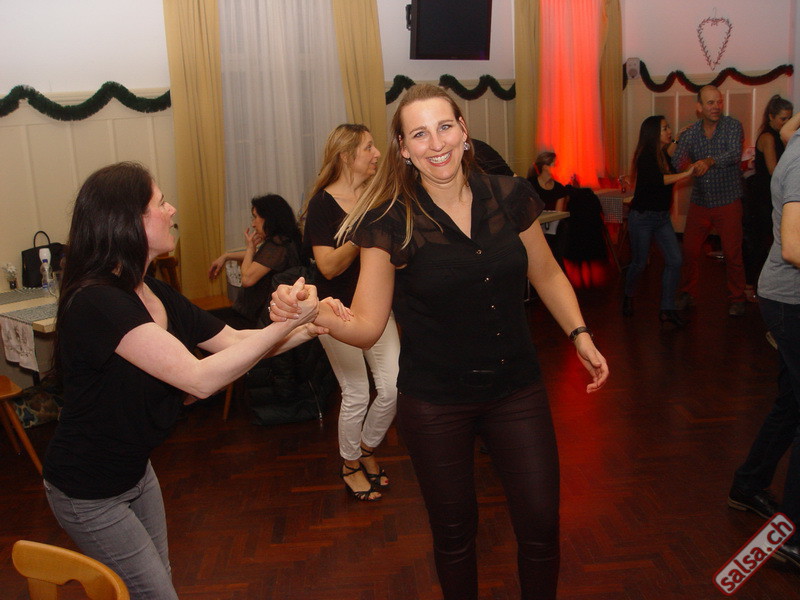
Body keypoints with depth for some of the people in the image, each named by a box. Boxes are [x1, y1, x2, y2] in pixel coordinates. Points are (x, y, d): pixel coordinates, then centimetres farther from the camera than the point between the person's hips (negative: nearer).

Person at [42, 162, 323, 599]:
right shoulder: (96, 302, -31)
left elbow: (233, 342, 0)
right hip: (88, 492, -8)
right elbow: (200, 378, -37)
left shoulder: (155, 294, -2)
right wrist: (286, 322, -36)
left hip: (134, 468, 8)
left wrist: (309, 327, -12)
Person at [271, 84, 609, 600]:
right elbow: (367, 325, -13)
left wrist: (580, 335, 1)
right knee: (454, 530, 17)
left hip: (517, 390, 3)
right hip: (434, 404, -2)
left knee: (541, 524, 13)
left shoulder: (510, 198, -6)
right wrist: (315, 311, -31)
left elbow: (546, 274, 10)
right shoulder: (391, 222, -14)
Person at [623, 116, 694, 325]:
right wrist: (687, 173, -33)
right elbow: (658, 180, -31)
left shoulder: (664, 154, 6)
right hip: (642, 216, -7)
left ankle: (667, 309, 2)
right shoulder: (646, 157, -17)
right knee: (639, 262, 5)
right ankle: (629, 297, 32)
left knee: (674, 260, -3)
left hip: (662, 216, 7)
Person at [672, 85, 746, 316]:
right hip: (699, 202, 3)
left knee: (732, 253, 1)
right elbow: (678, 164, -8)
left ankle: (737, 299, 16)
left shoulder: (732, 126, -6)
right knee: (689, 251, 7)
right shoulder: (690, 132, 1)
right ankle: (687, 294, 24)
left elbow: (734, 154, -23)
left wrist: (710, 160, -42)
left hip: (728, 202, -3)